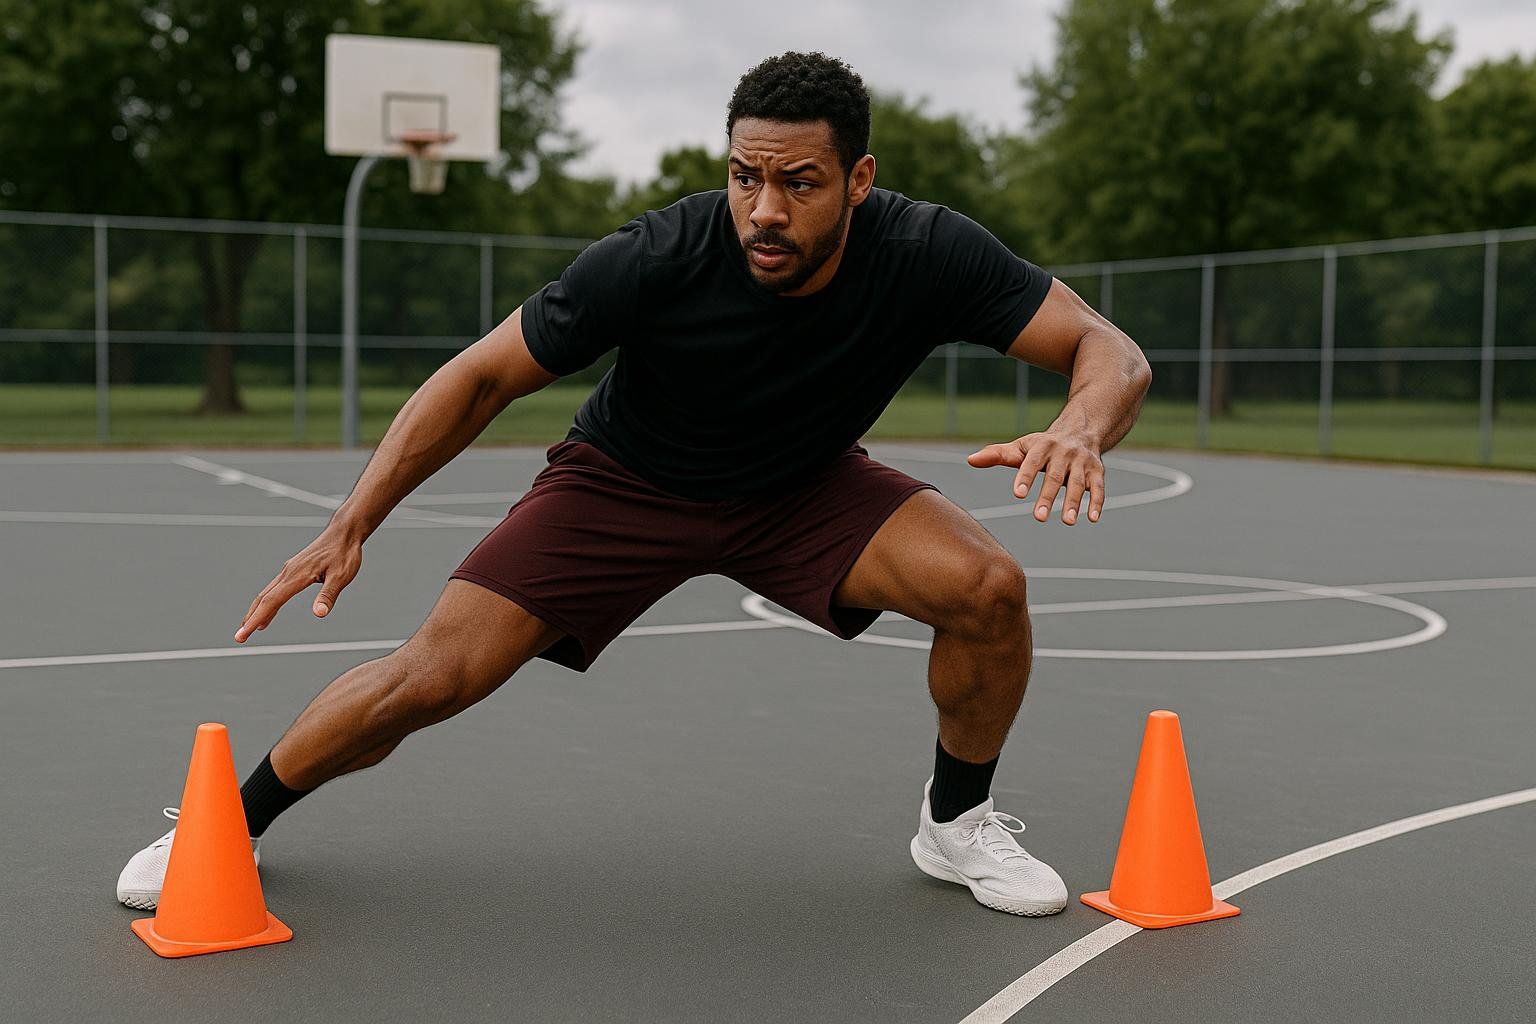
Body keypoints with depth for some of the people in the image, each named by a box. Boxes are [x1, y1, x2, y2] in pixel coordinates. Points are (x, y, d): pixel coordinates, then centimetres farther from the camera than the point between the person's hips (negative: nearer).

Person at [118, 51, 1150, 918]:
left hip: (804, 487, 2)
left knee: (988, 585, -23)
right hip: (624, 480, -1)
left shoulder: (928, 253, -27)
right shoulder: (657, 260, -31)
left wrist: (1079, 429, -48)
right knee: (431, 676, -12)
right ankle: (235, 822, 18)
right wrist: (348, 530, -24)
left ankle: (958, 823, 6)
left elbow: (1113, 352, -23)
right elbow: (483, 377, -20)